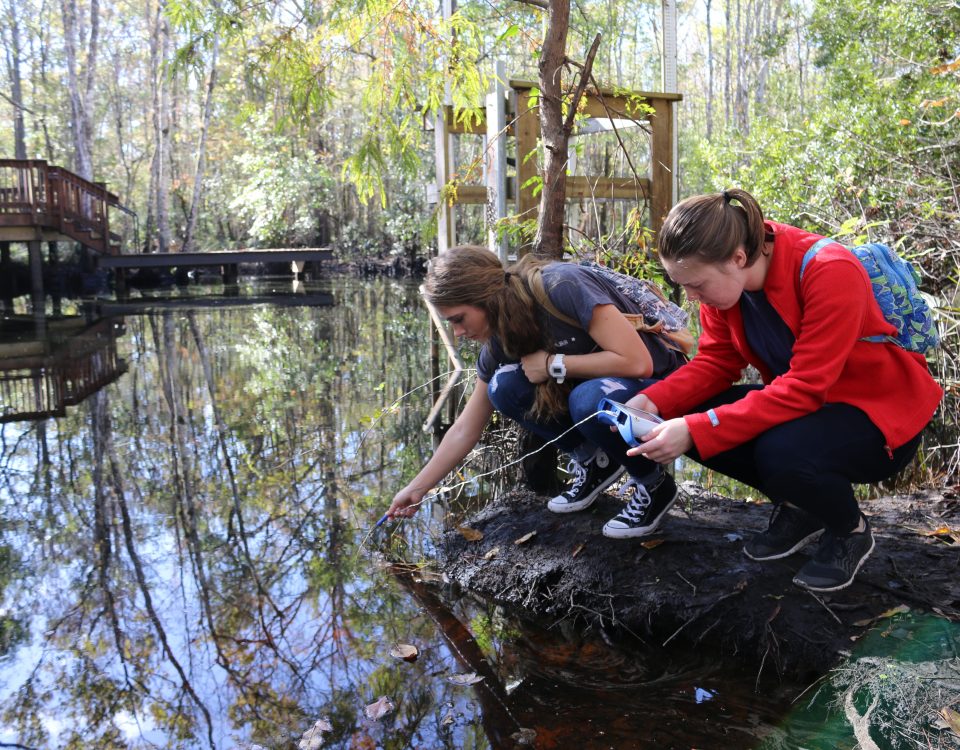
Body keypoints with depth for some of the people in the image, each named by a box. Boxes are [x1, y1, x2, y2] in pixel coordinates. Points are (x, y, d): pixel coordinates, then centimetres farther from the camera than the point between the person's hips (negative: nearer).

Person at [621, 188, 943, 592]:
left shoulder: (830, 272, -30)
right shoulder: (725, 278, -10)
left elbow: (803, 388, -33)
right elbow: (715, 363, -5)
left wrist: (697, 431, -38)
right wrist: (651, 402, -23)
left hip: (882, 410, -6)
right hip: (804, 402, 7)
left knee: (781, 453, -37)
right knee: (683, 423, -14)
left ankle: (851, 530, -1)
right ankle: (797, 507, 9)